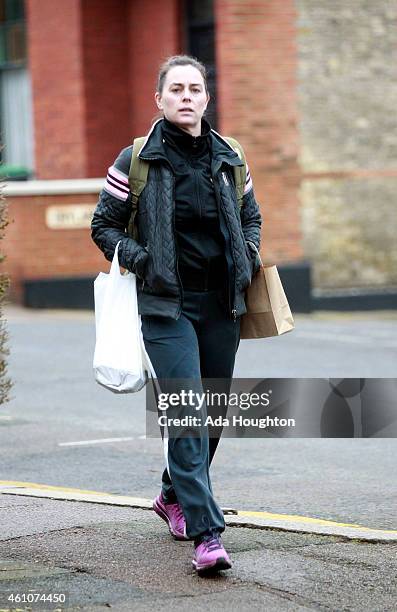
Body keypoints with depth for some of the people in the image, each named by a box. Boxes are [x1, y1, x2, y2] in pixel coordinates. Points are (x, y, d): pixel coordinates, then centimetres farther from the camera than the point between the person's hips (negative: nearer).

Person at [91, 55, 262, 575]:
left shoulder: (228, 158, 8)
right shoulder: (136, 161, -3)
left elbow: (251, 214, 23)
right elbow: (104, 225, 4)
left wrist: (249, 254, 5)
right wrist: (137, 257, -12)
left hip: (222, 305, 5)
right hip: (167, 306, -5)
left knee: (213, 414, 12)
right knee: (187, 415, -15)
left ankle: (175, 496, 37)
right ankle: (207, 534, -17)